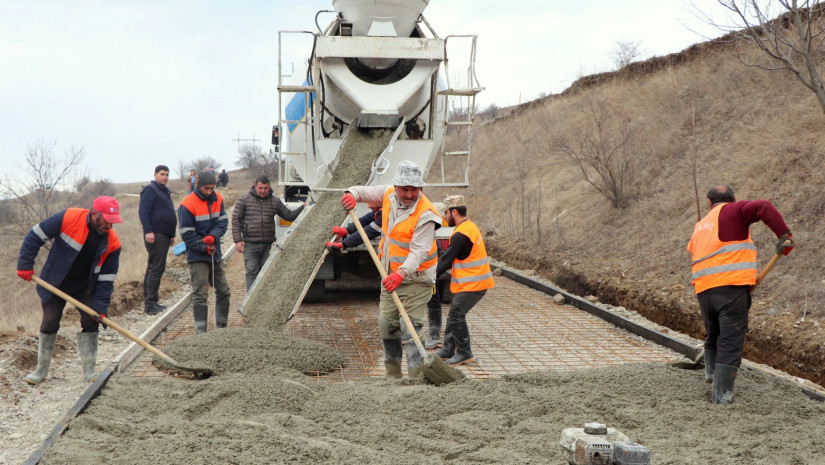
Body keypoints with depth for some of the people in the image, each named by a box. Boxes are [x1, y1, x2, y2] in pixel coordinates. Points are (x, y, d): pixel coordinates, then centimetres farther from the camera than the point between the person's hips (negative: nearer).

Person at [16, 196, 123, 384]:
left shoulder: (112, 242, -18)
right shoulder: (68, 218, -26)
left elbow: (106, 277, -10)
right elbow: (35, 236, -16)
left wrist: (100, 306, -15)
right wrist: (25, 265, -17)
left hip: (85, 287, 2)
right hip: (54, 283, -2)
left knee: (90, 323, -5)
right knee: (49, 324, 3)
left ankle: (89, 371, 4)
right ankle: (42, 370, 18)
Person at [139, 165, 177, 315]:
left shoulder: (165, 192, 24)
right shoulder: (150, 190, -6)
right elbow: (143, 211, -15)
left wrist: (171, 235, 28)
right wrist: (148, 231, -23)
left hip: (164, 236, 10)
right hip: (155, 235, -10)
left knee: (153, 268, 12)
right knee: (157, 268, -13)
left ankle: (148, 301, 16)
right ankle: (150, 304, -15)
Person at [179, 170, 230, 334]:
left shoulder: (217, 199, 6)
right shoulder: (188, 205, -12)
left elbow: (223, 222, 0)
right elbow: (187, 234, -12)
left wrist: (213, 236, -20)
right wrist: (204, 247, -20)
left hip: (215, 254, 7)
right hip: (197, 257, -7)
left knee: (223, 291, 13)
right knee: (200, 294, -8)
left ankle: (222, 327, 26)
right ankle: (201, 332, -5)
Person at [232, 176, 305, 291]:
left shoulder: (275, 201, 10)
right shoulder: (244, 199, 1)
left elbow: (289, 216, 14)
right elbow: (236, 220, 0)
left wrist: (303, 208, -2)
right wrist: (237, 240, -7)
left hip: (268, 245, 3)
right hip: (250, 245, -3)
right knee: (252, 273, -7)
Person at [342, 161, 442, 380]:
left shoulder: (425, 215, -21)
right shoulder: (389, 195, 0)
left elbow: (418, 251, -27)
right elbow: (366, 191, 15)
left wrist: (401, 274, -41)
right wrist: (353, 194, -10)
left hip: (415, 279, -7)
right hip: (391, 276, 7)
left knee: (410, 329, -14)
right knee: (387, 326, 11)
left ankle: (416, 380, -12)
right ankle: (392, 376, 25)